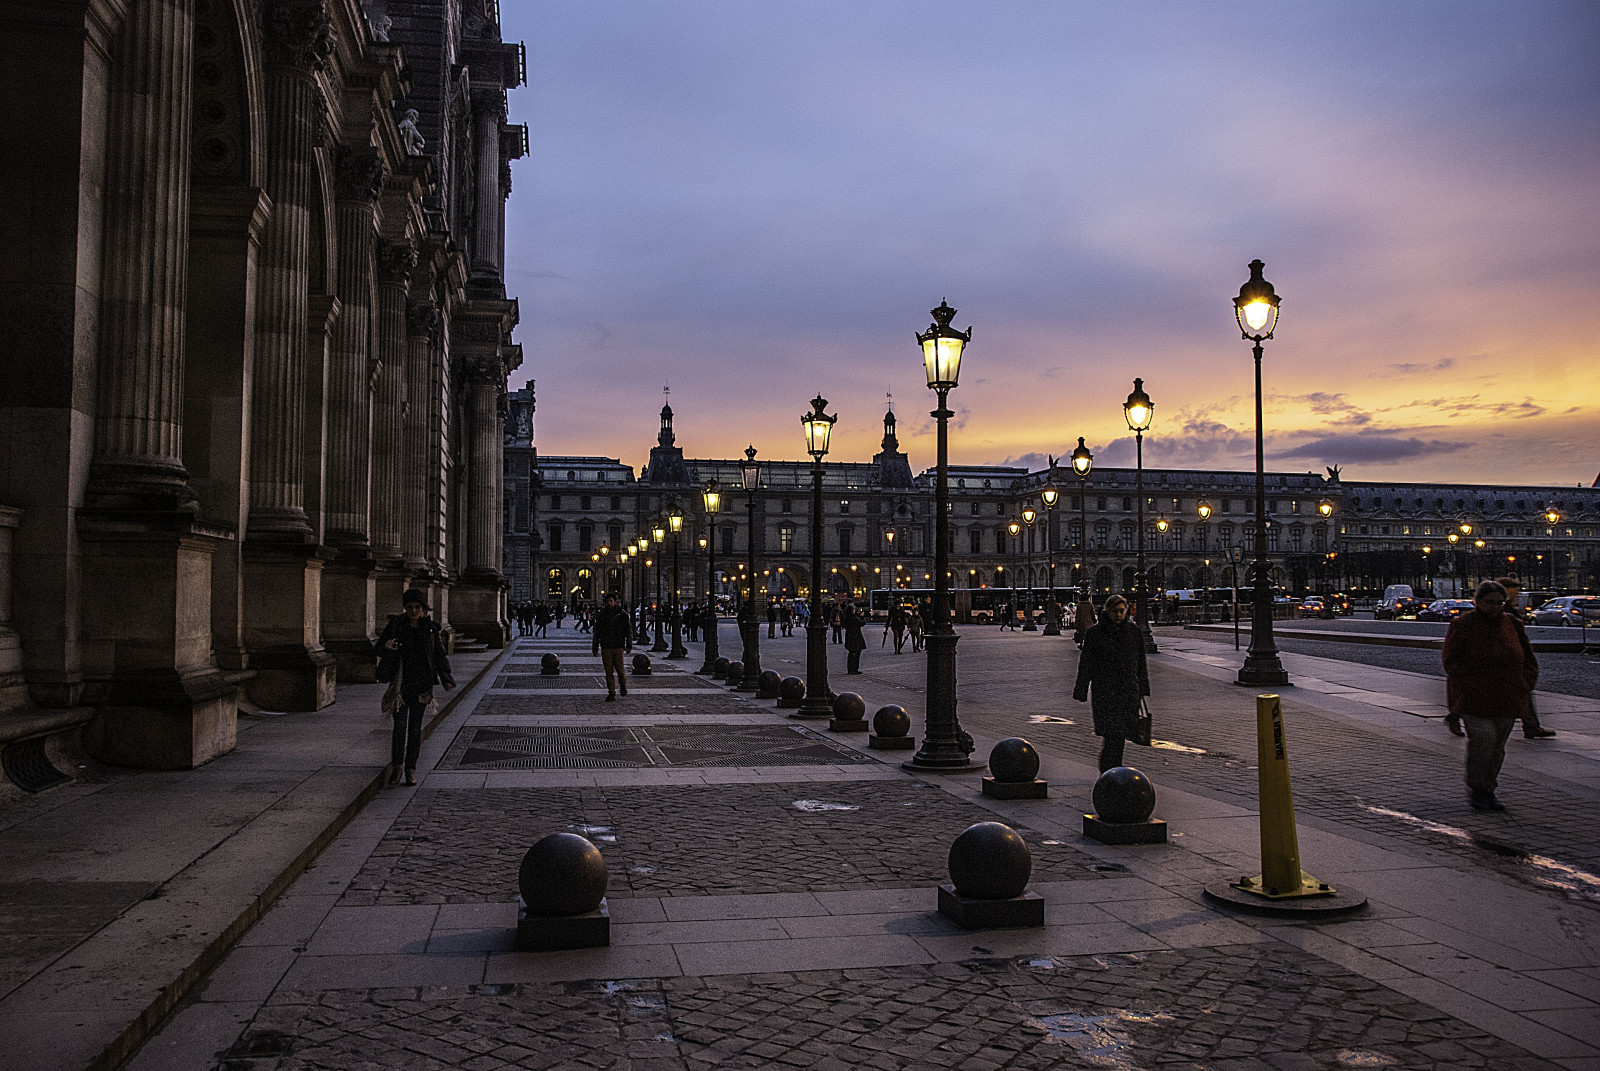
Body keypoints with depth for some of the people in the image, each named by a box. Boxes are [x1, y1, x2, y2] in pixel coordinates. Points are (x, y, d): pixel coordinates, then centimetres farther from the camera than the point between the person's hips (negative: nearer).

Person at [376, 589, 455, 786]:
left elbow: (439, 655, 10)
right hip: (400, 682, -1)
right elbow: (380, 651, 0)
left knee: (415, 728, 5)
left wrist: (446, 678, 0)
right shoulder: (395, 625, 0)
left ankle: (411, 768, 15)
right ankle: (396, 765, 8)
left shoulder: (430, 628, 4)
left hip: (421, 683, 1)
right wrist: (387, 647, -24)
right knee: (400, 725, -9)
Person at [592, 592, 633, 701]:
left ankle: (623, 684, 26)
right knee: (609, 671, 0)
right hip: (605, 647, 2)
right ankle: (611, 694, 5)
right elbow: (596, 632, 12)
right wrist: (595, 648, 11)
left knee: (619, 668, -5)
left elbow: (629, 630, 2)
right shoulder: (601, 615, 7)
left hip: (618, 647, -2)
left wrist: (629, 645, -6)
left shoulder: (622, 614, 1)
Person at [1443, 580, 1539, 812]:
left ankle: (1488, 790, 21)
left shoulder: (1513, 624, 10)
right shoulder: (1464, 625, -4)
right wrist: (1471, 685, -13)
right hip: (1474, 698, -5)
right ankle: (1475, 788, -5)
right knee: (1483, 736, -19)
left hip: (1506, 699, 5)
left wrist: (1525, 684, 4)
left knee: (1497, 747, 7)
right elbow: (1451, 661, -4)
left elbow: (1528, 659, 18)